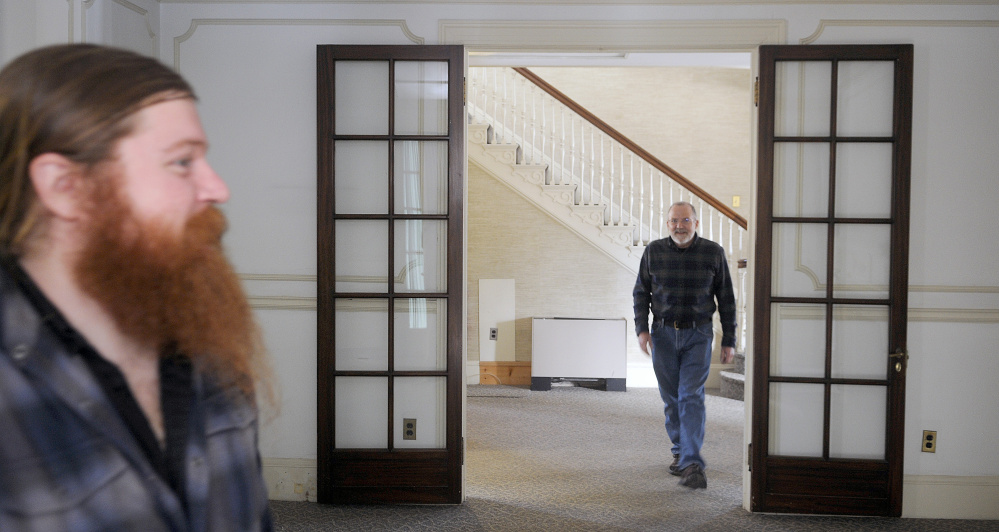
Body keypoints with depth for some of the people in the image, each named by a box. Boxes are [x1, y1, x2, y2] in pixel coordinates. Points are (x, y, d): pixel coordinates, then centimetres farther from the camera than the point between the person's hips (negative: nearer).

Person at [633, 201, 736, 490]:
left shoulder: (713, 252, -2)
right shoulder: (654, 251, 1)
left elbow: (726, 298, 4)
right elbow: (641, 292, 8)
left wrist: (729, 340, 2)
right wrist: (642, 328, -4)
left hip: (698, 336, -2)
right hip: (664, 334, 2)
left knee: (691, 397, -12)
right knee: (672, 399, 10)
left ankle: (692, 465, -16)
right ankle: (680, 451, 29)